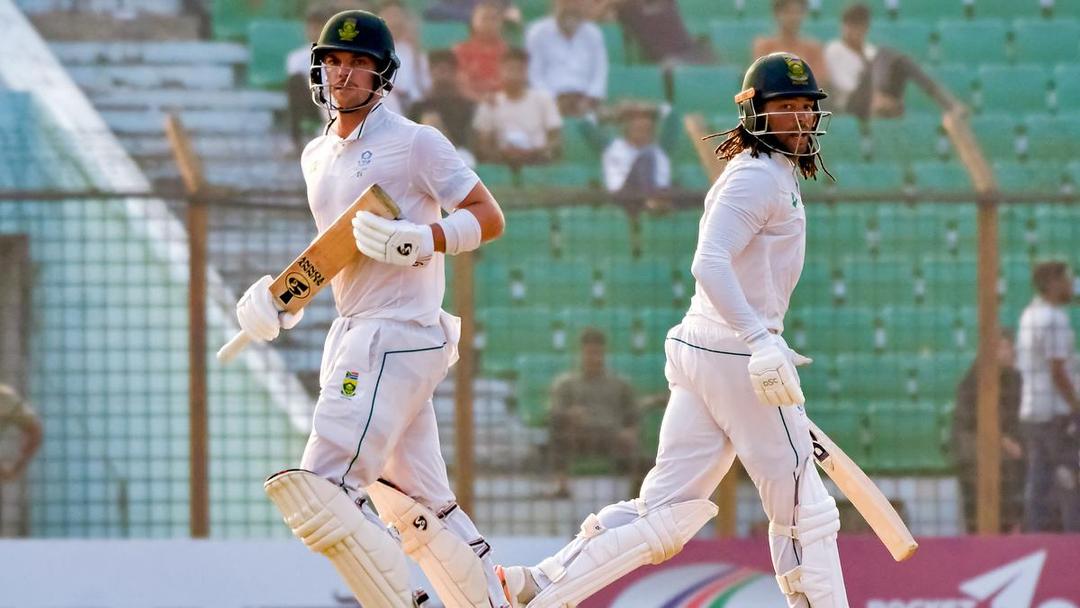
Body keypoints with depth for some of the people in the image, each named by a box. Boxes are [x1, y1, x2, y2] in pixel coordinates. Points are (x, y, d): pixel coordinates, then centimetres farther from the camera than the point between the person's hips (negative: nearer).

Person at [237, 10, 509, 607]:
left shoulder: (415, 143, -7)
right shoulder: (317, 156, 17)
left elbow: (489, 218, -8)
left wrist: (419, 240, -23)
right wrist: (285, 296, 11)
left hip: (398, 335, -9)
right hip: (352, 336, 9)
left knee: (322, 488, -18)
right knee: (419, 506, 11)